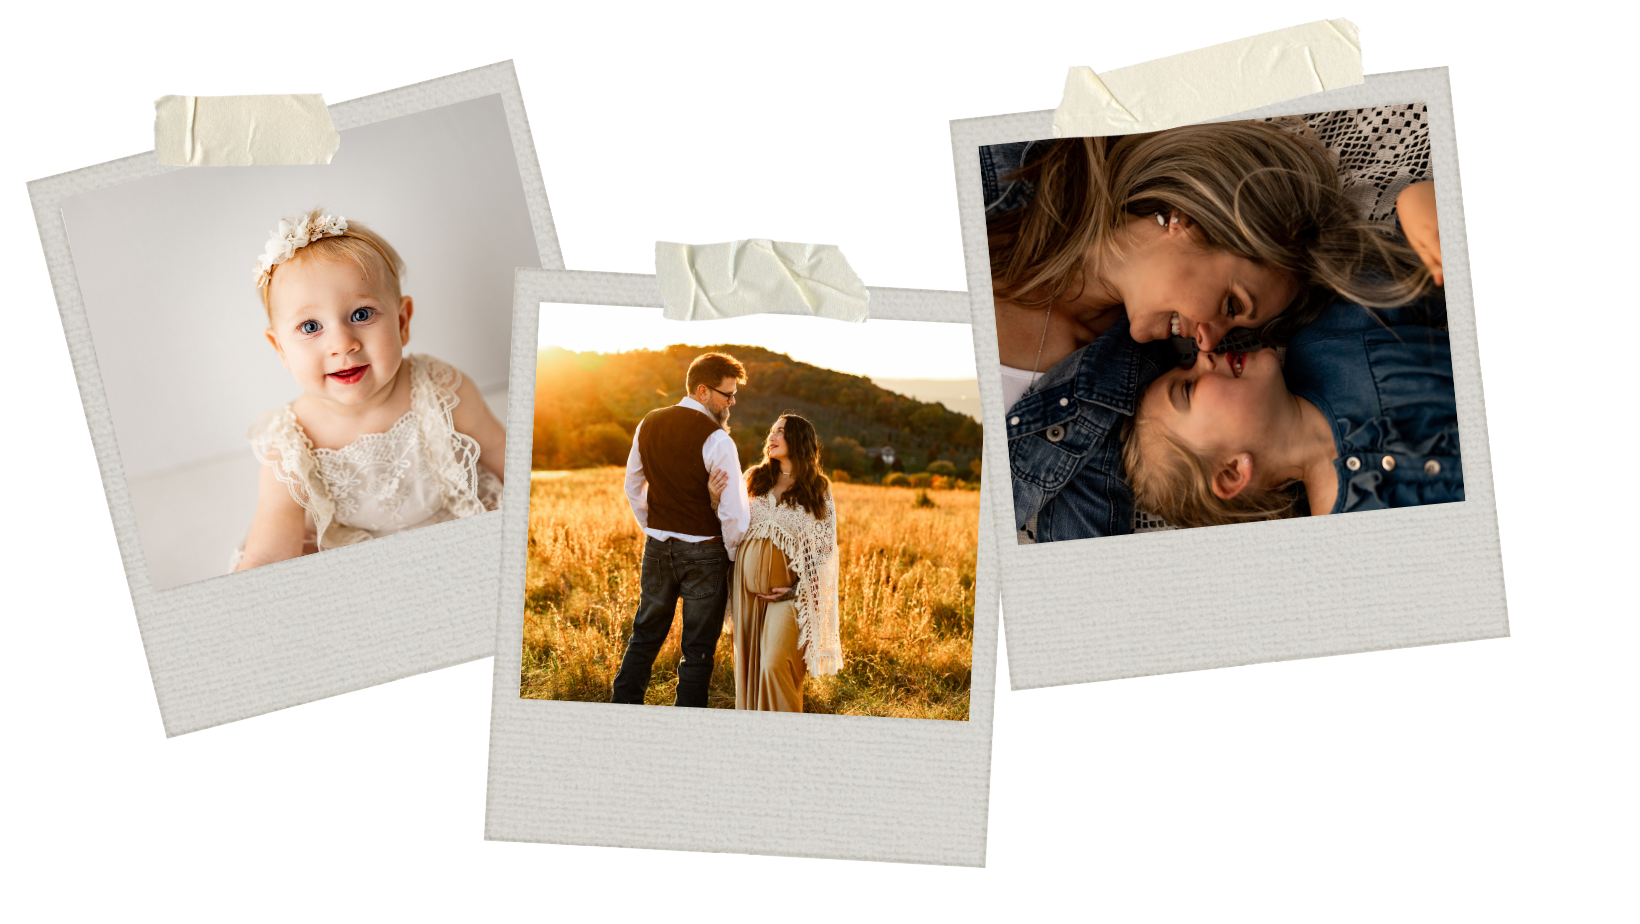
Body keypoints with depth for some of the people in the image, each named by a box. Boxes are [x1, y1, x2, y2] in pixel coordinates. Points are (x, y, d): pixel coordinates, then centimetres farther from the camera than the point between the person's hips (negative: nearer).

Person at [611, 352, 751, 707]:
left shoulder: (649, 425, 4)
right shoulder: (716, 440, -17)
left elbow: (633, 488, 15)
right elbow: (733, 509, -18)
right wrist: (733, 554, -3)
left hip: (658, 545, 6)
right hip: (703, 551, -6)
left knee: (645, 636, 16)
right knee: (698, 648, 4)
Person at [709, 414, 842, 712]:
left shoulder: (817, 491, 1)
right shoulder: (755, 479, 10)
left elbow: (824, 550, 1)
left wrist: (798, 588, -9)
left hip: (785, 591, -4)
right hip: (747, 586, 4)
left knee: (775, 667, -14)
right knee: (747, 666, 6)